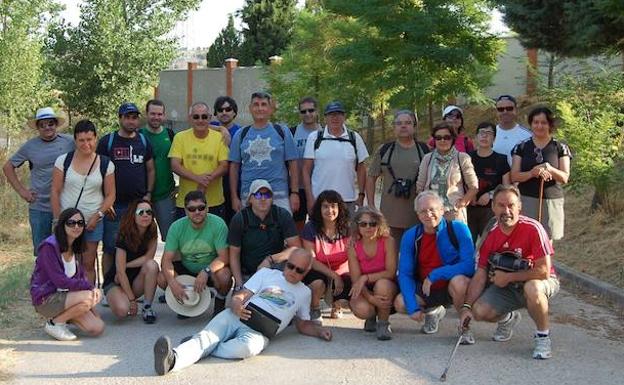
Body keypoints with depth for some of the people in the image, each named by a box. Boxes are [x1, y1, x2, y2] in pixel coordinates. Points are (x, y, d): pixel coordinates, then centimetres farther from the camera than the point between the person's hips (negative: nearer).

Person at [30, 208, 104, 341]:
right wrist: (90, 287, -19)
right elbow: (60, 280, -23)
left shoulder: (75, 248, 9)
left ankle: (63, 315, 14)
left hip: (65, 296, 8)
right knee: (87, 298, -31)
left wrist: (93, 290, -13)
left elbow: (81, 276, 8)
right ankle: (54, 323, -9)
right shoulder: (49, 246, -18)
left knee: (97, 328, -8)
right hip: (46, 299, -8)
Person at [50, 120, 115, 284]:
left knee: (88, 264, 6)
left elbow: (110, 195, 3)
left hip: (92, 222, 0)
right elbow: (55, 191, 0)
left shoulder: (106, 164, -1)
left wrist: (97, 216, -9)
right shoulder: (63, 160, -2)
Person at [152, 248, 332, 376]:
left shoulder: (304, 293, 26)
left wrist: (319, 331, 10)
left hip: (260, 331, -1)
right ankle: (173, 358, -50)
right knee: (206, 336, -29)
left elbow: (303, 325, 31)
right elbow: (239, 296, 12)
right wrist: (237, 304, -12)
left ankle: (198, 347, -27)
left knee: (246, 347, -37)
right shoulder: (266, 273, 21)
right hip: (235, 316, 1)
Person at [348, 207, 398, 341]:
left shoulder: (388, 242, -14)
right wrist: (370, 297, -31)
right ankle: (371, 318, 9)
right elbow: (356, 279, -14)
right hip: (365, 290, 1)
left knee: (382, 284, -37)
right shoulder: (353, 247, -10)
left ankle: (383, 324, -11)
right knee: (361, 309, -32)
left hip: (387, 288, -1)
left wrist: (366, 278, -30)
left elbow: (391, 272, -20)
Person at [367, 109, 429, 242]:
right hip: (390, 216, 0)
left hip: (418, 216, 0)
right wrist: (371, 206, 3)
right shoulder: (384, 151, 7)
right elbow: (371, 178, 10)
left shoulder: (424, 150, 6)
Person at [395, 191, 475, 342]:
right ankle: (433, 311, 16)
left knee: (459, 281, -36)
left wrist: (434, 275, -28)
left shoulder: (458, 229, -16)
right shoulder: (410, 236, -6)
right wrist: (413, 308, -18)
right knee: (400, 303, -19)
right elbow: (404, 273, -6)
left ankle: (465, 327, -9)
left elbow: (469, 265, -24)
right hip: (425, 290, 4)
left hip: (452, 286, -4)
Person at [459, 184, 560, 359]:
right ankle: (508, 319, 22)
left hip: (540, 282, -5)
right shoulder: (491, 235, -7)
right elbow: (480, 275, -5)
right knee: (479, 311, -15)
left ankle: (543, 336, -12)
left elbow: (544, 271, -27)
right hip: (506, 286, 5)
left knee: (532, 288, -39)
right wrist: (467, 306, -16)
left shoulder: (532, 229, -23)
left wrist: (507, 277, -20)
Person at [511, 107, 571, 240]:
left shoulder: (560, 148, 7)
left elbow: (565, 178, 2)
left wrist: (550, 169, -18)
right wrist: (532, 173, -17)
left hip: (551, 201, 0)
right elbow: (514, 176, 2)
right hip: (526, 200, 0)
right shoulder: (522, 147, 8)